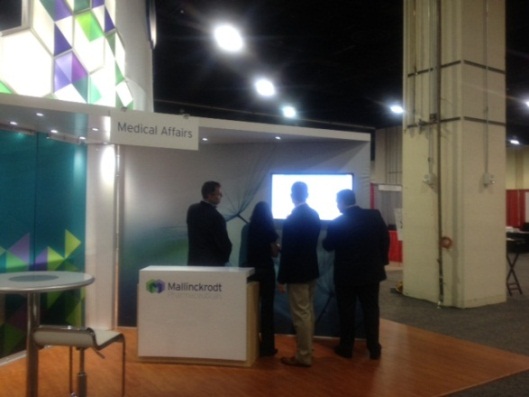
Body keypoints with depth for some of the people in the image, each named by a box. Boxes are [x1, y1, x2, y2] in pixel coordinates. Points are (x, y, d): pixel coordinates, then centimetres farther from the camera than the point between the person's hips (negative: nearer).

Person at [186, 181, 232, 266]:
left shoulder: (192, 209, 0)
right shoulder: (216, 217, -22)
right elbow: (225, 244, -16)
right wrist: (224, 258, 3)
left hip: (194, 260, 7)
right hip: (212, 263, -7)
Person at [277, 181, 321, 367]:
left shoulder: (291, 220, -19)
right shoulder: (314, 215, 5)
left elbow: (287, 252, -18)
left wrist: (281, 279, -11)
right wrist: (283, 248, 24)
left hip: (297, 274, -8)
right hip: (311, 270, 8)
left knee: (300, 315, -1)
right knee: (308, 312, 17)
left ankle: (303, 356, 8)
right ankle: (307, 350, 28)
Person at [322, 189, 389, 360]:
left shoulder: (336, 223, -13)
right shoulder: (375, 215, -5)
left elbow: (328, 246, 0)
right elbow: (385, 239, 1)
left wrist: (325, 238, 22)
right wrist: (381, 261, 13)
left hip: (346, 275, -2)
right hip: (371, 272, 3)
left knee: (346, 312, 10)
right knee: (371, 310, 11)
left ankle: (346, 348, 19)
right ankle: (374, 348, 16)